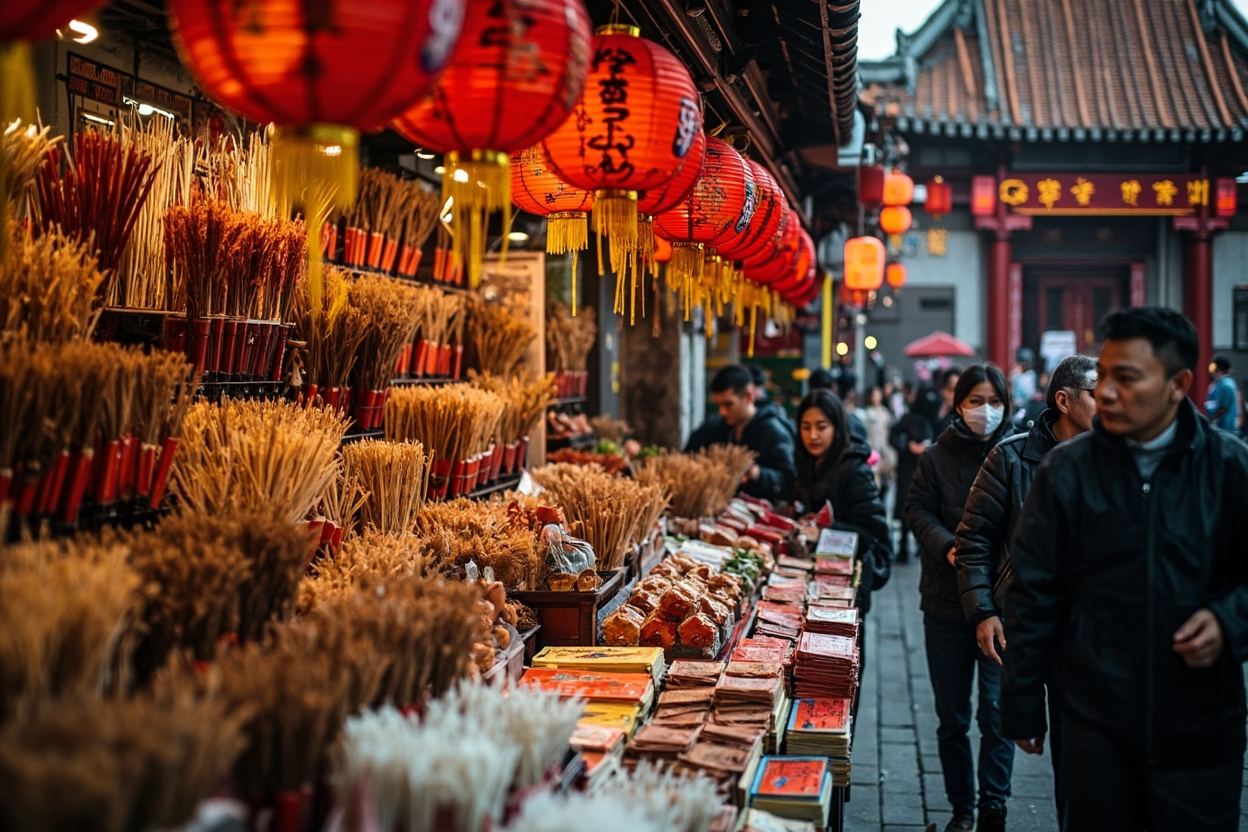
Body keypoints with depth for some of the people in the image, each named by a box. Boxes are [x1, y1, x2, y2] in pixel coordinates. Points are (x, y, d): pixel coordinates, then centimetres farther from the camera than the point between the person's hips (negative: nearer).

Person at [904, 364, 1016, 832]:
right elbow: (918, 509, 2)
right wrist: (948, 547, -15)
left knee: (996, 712, -6)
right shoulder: (938, 456, 2)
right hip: (946, 602, 2)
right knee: (951, 717, 11)